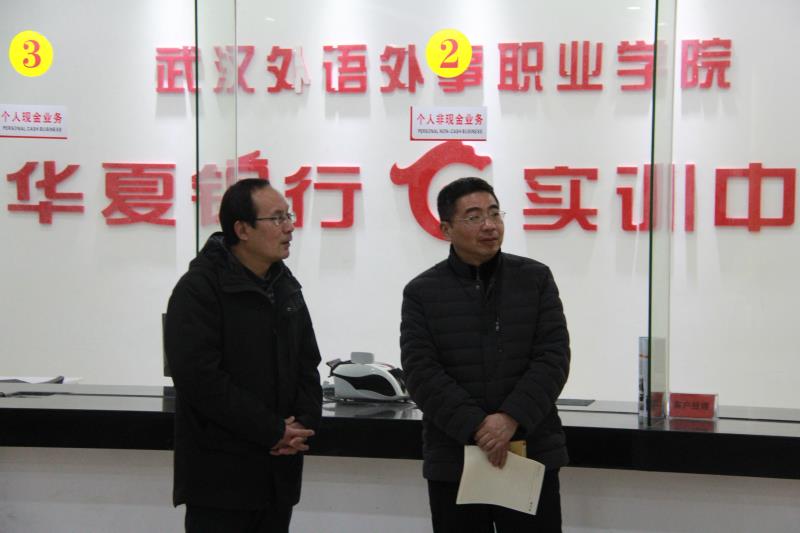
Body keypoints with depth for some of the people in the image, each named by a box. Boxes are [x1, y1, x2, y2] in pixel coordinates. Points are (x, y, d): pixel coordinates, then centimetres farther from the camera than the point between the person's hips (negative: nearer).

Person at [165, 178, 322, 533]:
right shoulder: (199, 288, -12)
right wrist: (273, 431, -17)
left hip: (279, 472, 7)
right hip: (219, 477, -7)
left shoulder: (286, 287, 12)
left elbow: (306, 365, 15)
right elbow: (202, 379, -20)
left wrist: (305, 423, -4)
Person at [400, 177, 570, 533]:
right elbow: (420, 371, -7)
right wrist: (476, 427, -17)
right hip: (454, 460, 0)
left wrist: (512, 418, -16)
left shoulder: (536, 279, 5)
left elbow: (553, 358, -3)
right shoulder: (422, 293, 3)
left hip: (532, 454, 0)